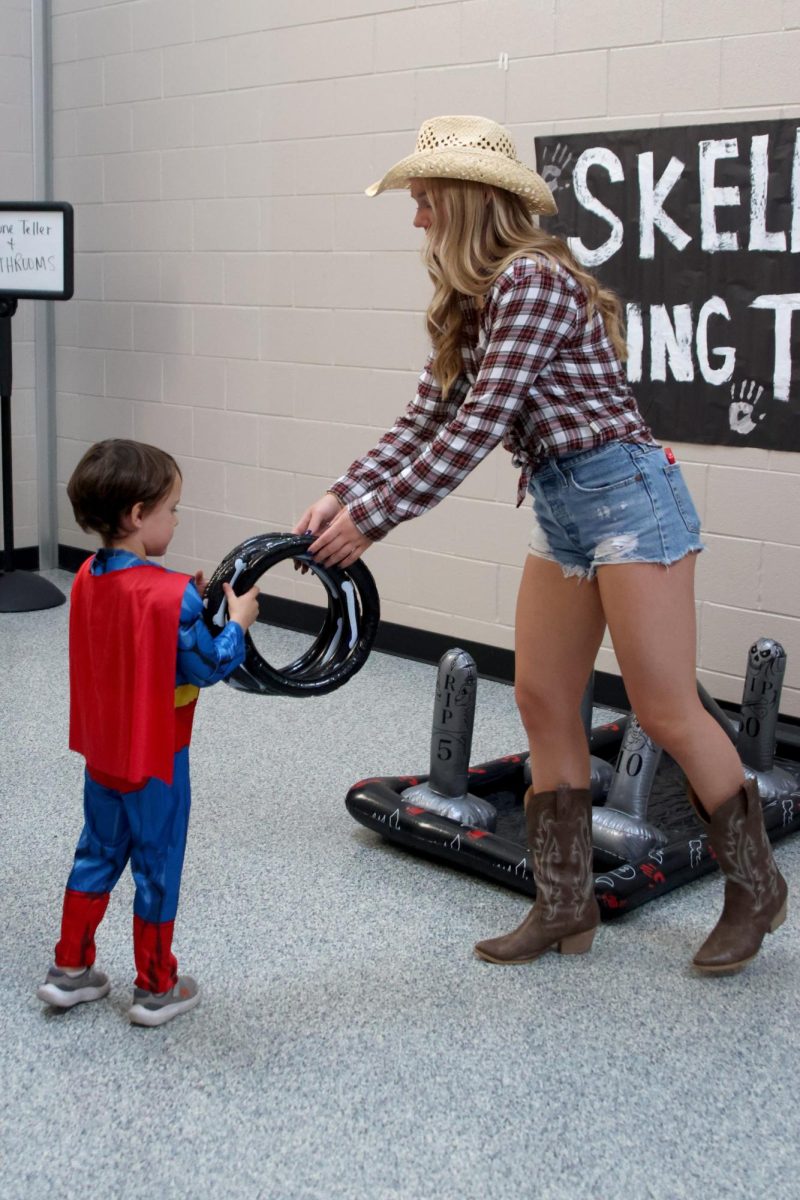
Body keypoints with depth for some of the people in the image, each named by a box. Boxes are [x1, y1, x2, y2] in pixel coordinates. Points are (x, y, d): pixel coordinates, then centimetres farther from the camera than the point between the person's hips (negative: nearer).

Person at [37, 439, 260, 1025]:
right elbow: (206, 669, -17)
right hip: (156, 759, -7)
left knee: (97, 855, 22)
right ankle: (156, 989, 22)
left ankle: (70, 970, 30)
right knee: (157, 868, 8)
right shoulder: (171, 594, -26)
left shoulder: (87, 579, -2)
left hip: (102, 752, 7)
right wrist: (237, 623, -4)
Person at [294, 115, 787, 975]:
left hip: (625, 494, -10)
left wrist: (373, 519, -20)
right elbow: (426, 418, 8)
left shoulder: (532, 280, -18)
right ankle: (565, 906, 17)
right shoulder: (473, 302, 11)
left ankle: (755, 888, 16)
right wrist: (343, 493, -5)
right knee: (542, 701, 7)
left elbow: (477, 429, -22)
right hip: (559, 511, 10)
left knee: (664, 708, -4)